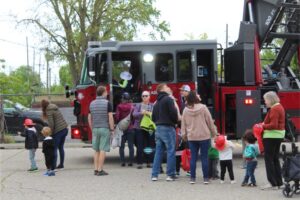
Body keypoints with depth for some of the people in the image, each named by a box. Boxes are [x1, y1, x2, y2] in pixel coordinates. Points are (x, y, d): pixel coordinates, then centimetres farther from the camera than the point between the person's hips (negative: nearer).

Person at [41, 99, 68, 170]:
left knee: (54, 149, -3)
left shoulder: (49, 111, -10)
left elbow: (51, 124, -16)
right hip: (65, 129, 8)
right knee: (61, 147, 16)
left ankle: (53, 166, -5)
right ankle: (61, 165, 22)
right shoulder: (55, 108, 14)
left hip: (58, 131, -8)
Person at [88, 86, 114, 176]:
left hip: (95, 129, 5)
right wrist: (112, 129, -3)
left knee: (96, 150, 11)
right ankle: (100, 170, -7)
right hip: (105, 129, -5)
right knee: (103, 150, -4)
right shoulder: (107, 103, -7)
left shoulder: (92, 103, 8)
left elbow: (89, 118, 11)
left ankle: (96, 169, 9)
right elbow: (110, 117, -11)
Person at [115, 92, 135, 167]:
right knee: (131, 145, 4)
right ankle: (131, 161, 1)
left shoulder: (119, 106, -4)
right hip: (130, 128, 0)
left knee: (122, 146, 6)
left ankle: (122, 161, 1)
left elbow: (117, 117, -6)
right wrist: (133, 124, 10)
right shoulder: (132, 106, -4)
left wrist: (118, 123, 11)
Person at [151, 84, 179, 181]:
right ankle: (170, 175, -3)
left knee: (158, 152, 9)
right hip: (168, 128, -7)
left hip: (158, 128, 7)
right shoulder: (168, 99, -8)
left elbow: (153, 117, 18)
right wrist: (175, 121, 2)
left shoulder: (156, 102, 17)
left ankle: (154, 175, 7)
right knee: (170, 151, -2)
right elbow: (173, 113, -15)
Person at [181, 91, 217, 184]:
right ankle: (205, 178, 6)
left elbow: (183, 124, 7)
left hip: (191, 137, 3)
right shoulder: (203, 108, -9)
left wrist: (184, 134, 20)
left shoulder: (186, 110, 0)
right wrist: (214, 132, 8)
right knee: (204, 157, 4)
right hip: (204, 136, -3)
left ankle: (192, 178, 8)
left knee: (193, 157, 9)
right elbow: (210, 121, -4)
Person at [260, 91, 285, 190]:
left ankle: (272, 183, -7)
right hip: (278, 135, 11)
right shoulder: (279, 107, 16)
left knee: (269, 159, -6)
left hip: (272, 136, -11)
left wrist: (263, 126, -13)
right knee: (275, 159, 14)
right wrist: (265, 124, 12)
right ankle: (278, 182, 16)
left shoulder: (274, 109, -17)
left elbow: (273, 125, -23)